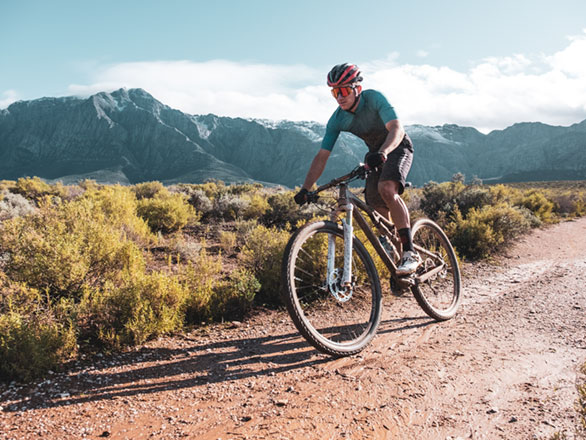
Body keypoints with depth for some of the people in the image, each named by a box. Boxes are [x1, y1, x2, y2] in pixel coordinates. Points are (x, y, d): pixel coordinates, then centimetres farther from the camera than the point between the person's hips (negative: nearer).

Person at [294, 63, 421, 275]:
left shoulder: (374, 98, -27)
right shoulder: (337, 120, -14)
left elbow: (397, 129, -39)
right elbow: (322, 156, -15)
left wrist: (382, 153, -59)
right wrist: (305, 189, -24)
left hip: (397, 146, -6)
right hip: (375, 153, 6)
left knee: (386, 189, -31)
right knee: (377, 206, -3)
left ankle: (410, 252, -30)